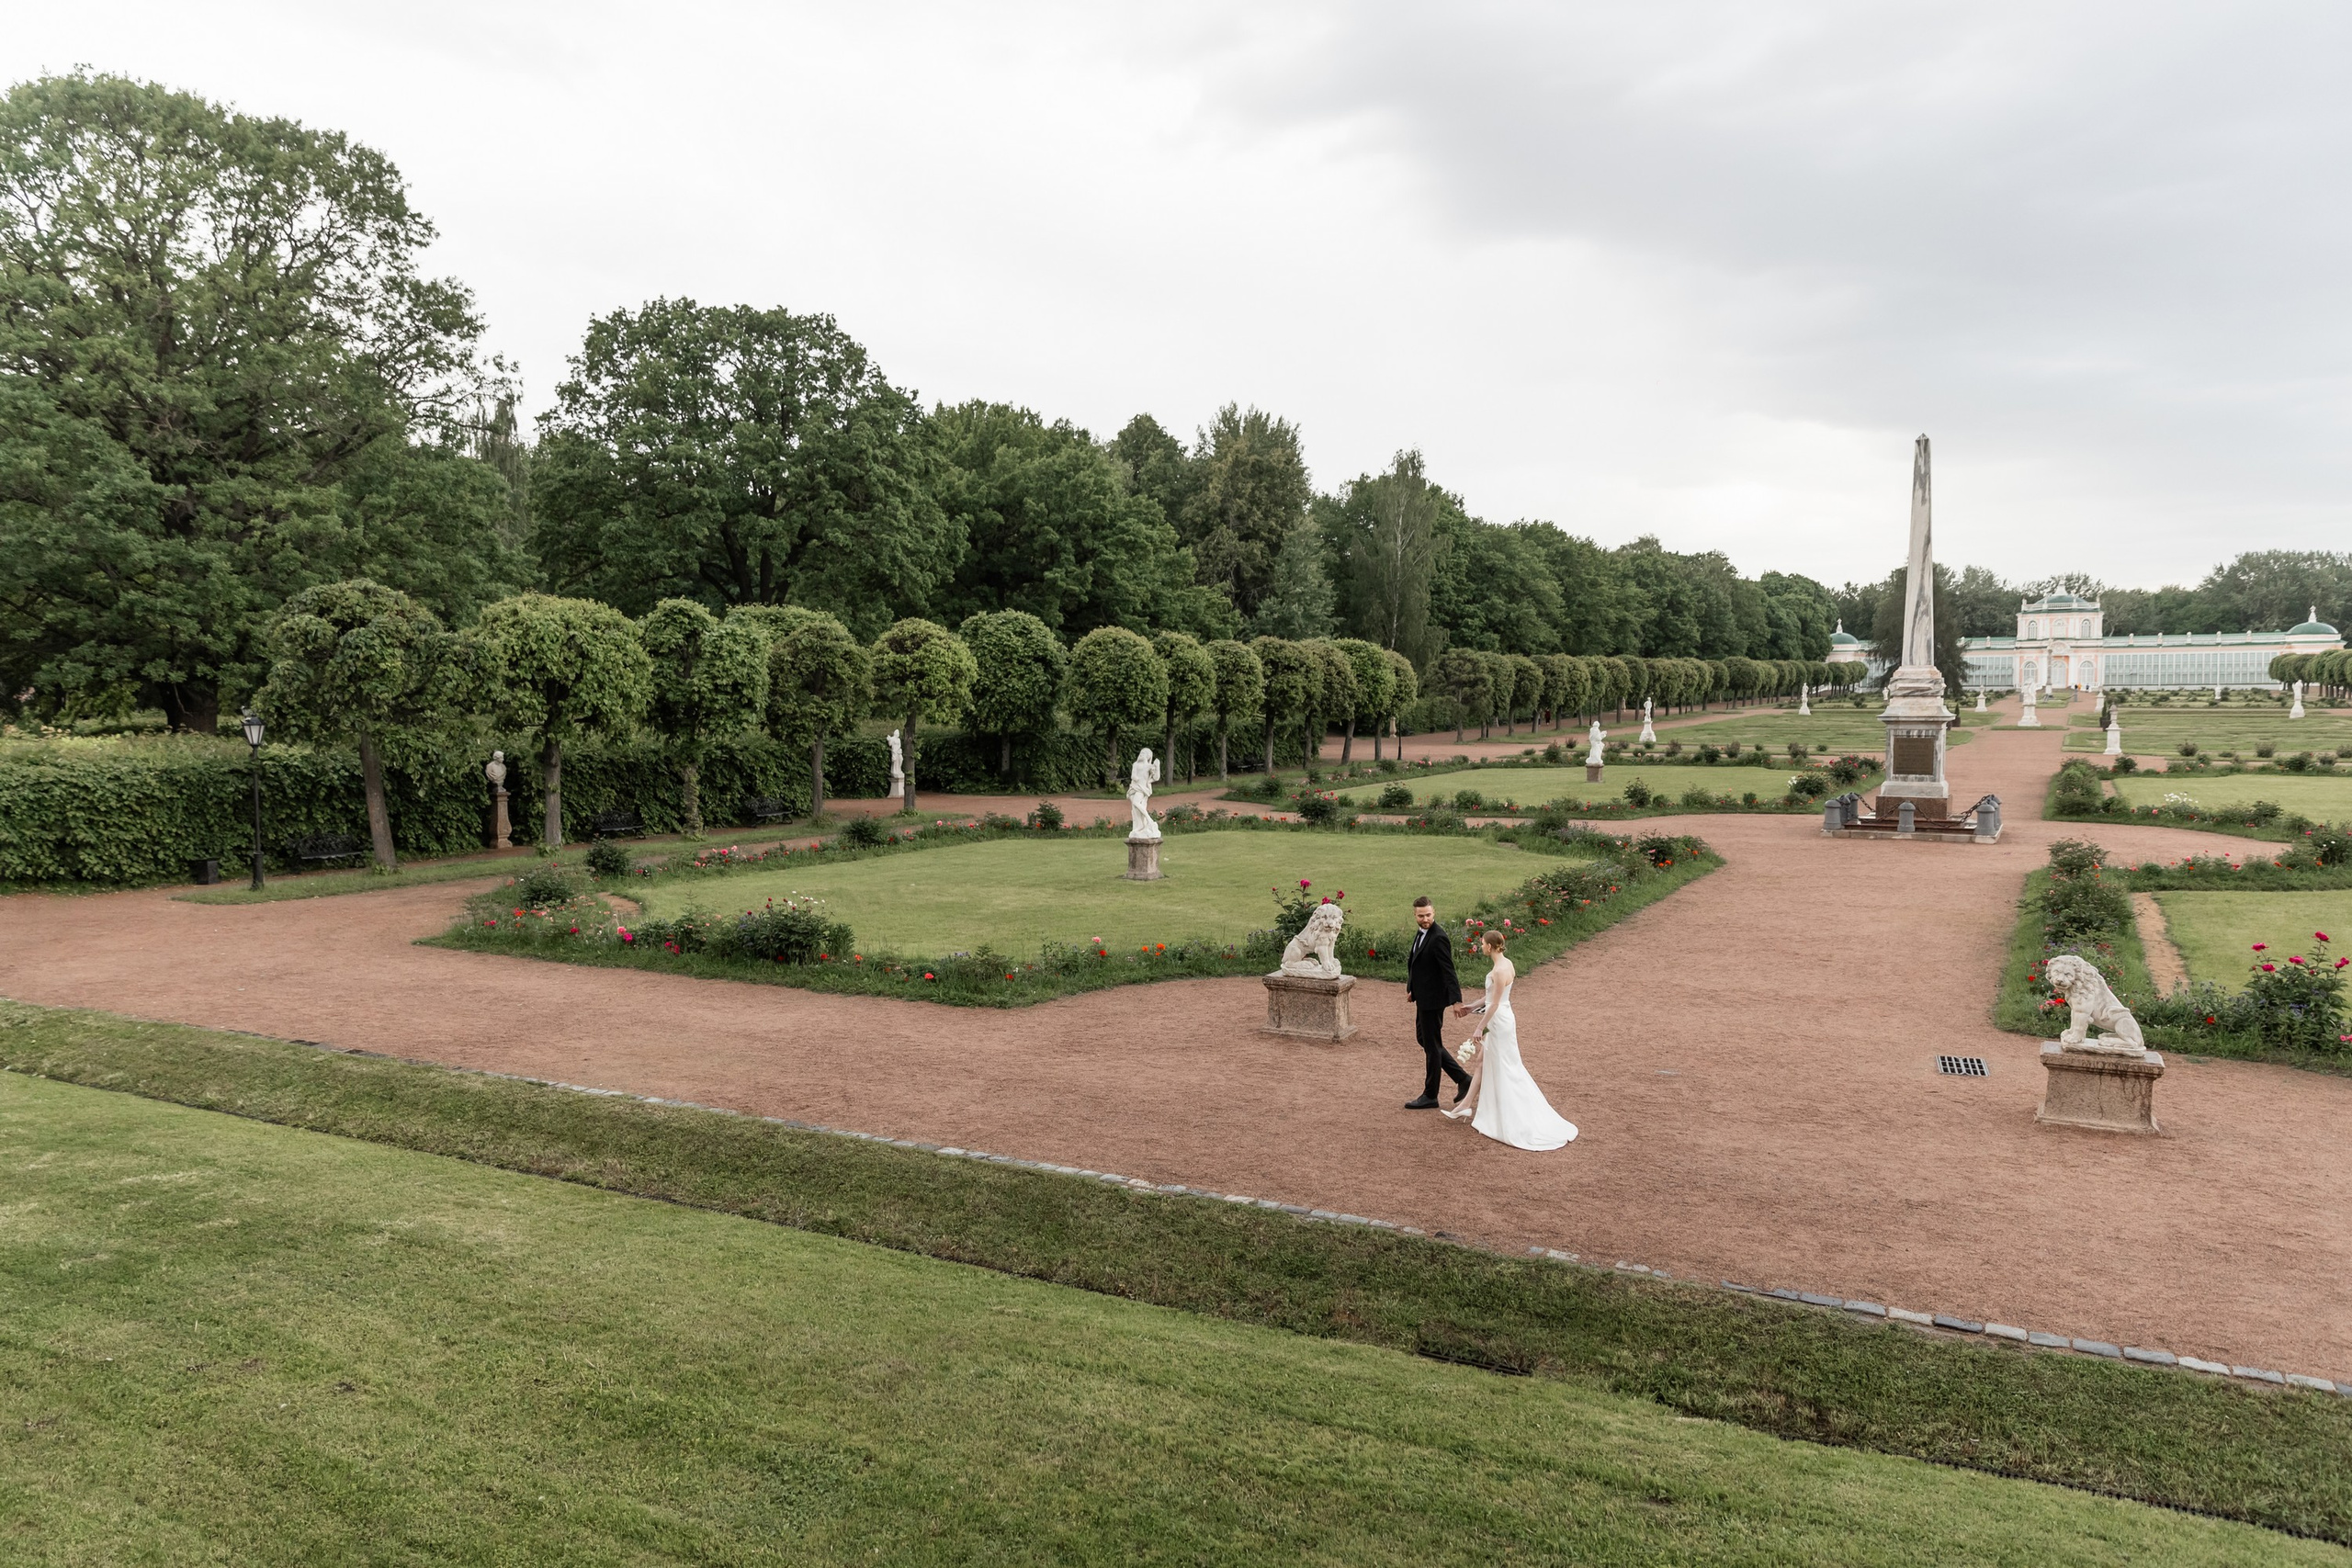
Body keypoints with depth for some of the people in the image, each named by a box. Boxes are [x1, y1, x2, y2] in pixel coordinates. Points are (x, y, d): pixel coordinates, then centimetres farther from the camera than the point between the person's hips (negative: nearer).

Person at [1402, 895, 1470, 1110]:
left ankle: (1430, 1096, 17)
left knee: (1432, 1045, 3)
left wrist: (1456, 1000, -30)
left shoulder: (1438, 938, -22)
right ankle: (1462, 1079, 24)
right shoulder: (1422, 933, 7)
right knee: (1423, 1038, 18)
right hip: (1423, 997, 10)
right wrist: (1412, 988, 20)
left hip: (1433, 999, -10)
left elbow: (1448, 971, -26)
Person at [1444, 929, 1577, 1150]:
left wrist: (1479, 1028, -19)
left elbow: (1495, 1004, -22)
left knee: (1503, 1070, 2)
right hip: (1501, 1019, 10)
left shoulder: (1499, 971, -24)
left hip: (1499, 1022, -10)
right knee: (1481, 1061, 15)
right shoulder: (1507, 964, 6)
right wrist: (1472, 1008, 20)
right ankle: (1467, 1105, 22)